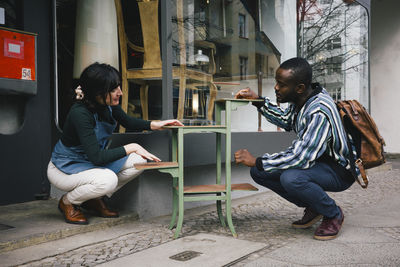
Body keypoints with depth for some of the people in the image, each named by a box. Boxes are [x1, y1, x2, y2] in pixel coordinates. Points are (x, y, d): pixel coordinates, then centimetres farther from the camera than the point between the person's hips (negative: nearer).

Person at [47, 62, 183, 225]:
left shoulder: (109, 104, -10)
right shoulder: (80, 113, -31)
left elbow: (128, 122, 9)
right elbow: (97, 157, -34)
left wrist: (156, 124, -7)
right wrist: (132, 147, -30)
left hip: (91, 163, 8)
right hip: (65, 169, -7)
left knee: (139, 161, -10)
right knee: (107, 179, -35)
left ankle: (95, 199, 6)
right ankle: (67, 202, -4)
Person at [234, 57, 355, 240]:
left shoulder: (319, 112, -31)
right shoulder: (300, 99, -4)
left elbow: (301, 158, -34)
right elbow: (286, 120, 18)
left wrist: (256, 161, -27)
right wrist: (259, 101, 7)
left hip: (339, 170, -8)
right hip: (316, 161, 9)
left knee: (291, 178, -37)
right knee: (258, 171, -3)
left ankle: (334, 214, -7)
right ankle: (312, 208, 10)